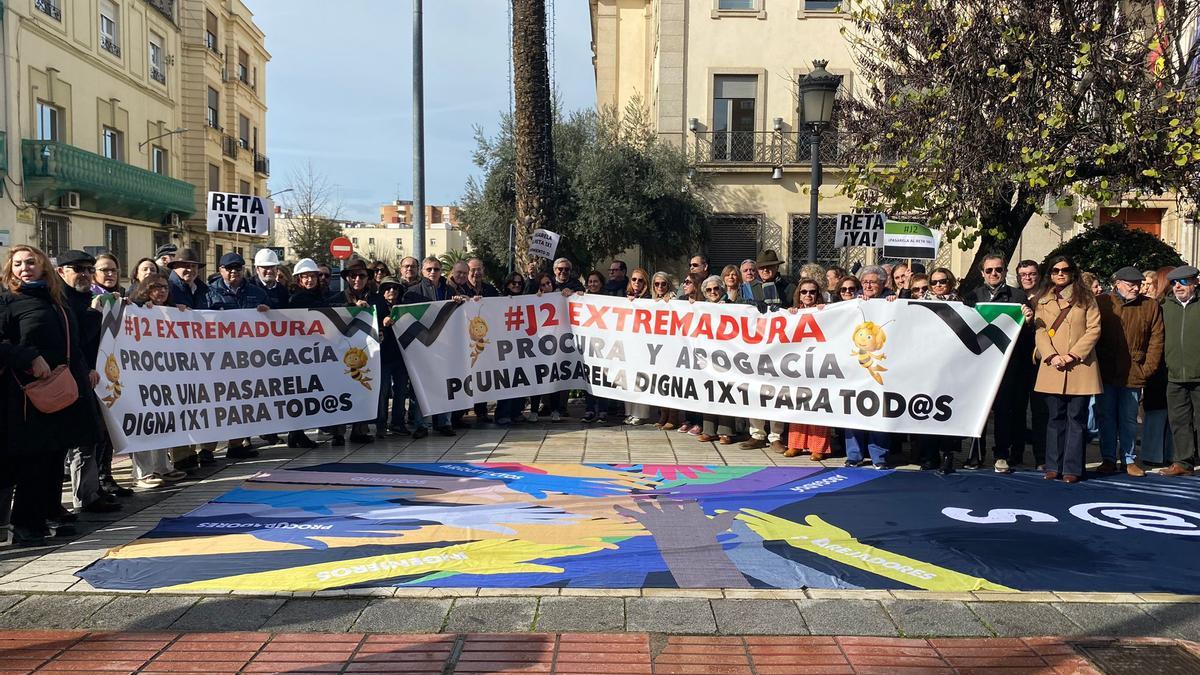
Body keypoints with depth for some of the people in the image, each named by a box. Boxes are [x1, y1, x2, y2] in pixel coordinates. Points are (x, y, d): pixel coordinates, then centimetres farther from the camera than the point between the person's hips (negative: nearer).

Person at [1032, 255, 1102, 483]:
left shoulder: (1086, 298, 6)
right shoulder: (1042, 299, 11)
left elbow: (1094, 329, -1)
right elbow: (1039, 331, 5)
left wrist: (1073, 355, -11)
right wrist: (1052, 356, -10)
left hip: (1080, 367, -2)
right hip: (1052, 368, 2)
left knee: (1076, 418, -1)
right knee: (1055, 418, 7)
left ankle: (1072, 468, 2)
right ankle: (1054, 467, 11)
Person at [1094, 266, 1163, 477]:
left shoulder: (1151, 306, 4)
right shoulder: (1101, 303, 1)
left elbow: (1156, 341, 3)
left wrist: (1146, 369, -3)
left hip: (1133, 374, 0)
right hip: (1105, 373, 0)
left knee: (1129, 419, 8)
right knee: (1106, 418, 6)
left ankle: (1129, 460, 17)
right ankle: (1108, 459, 15)